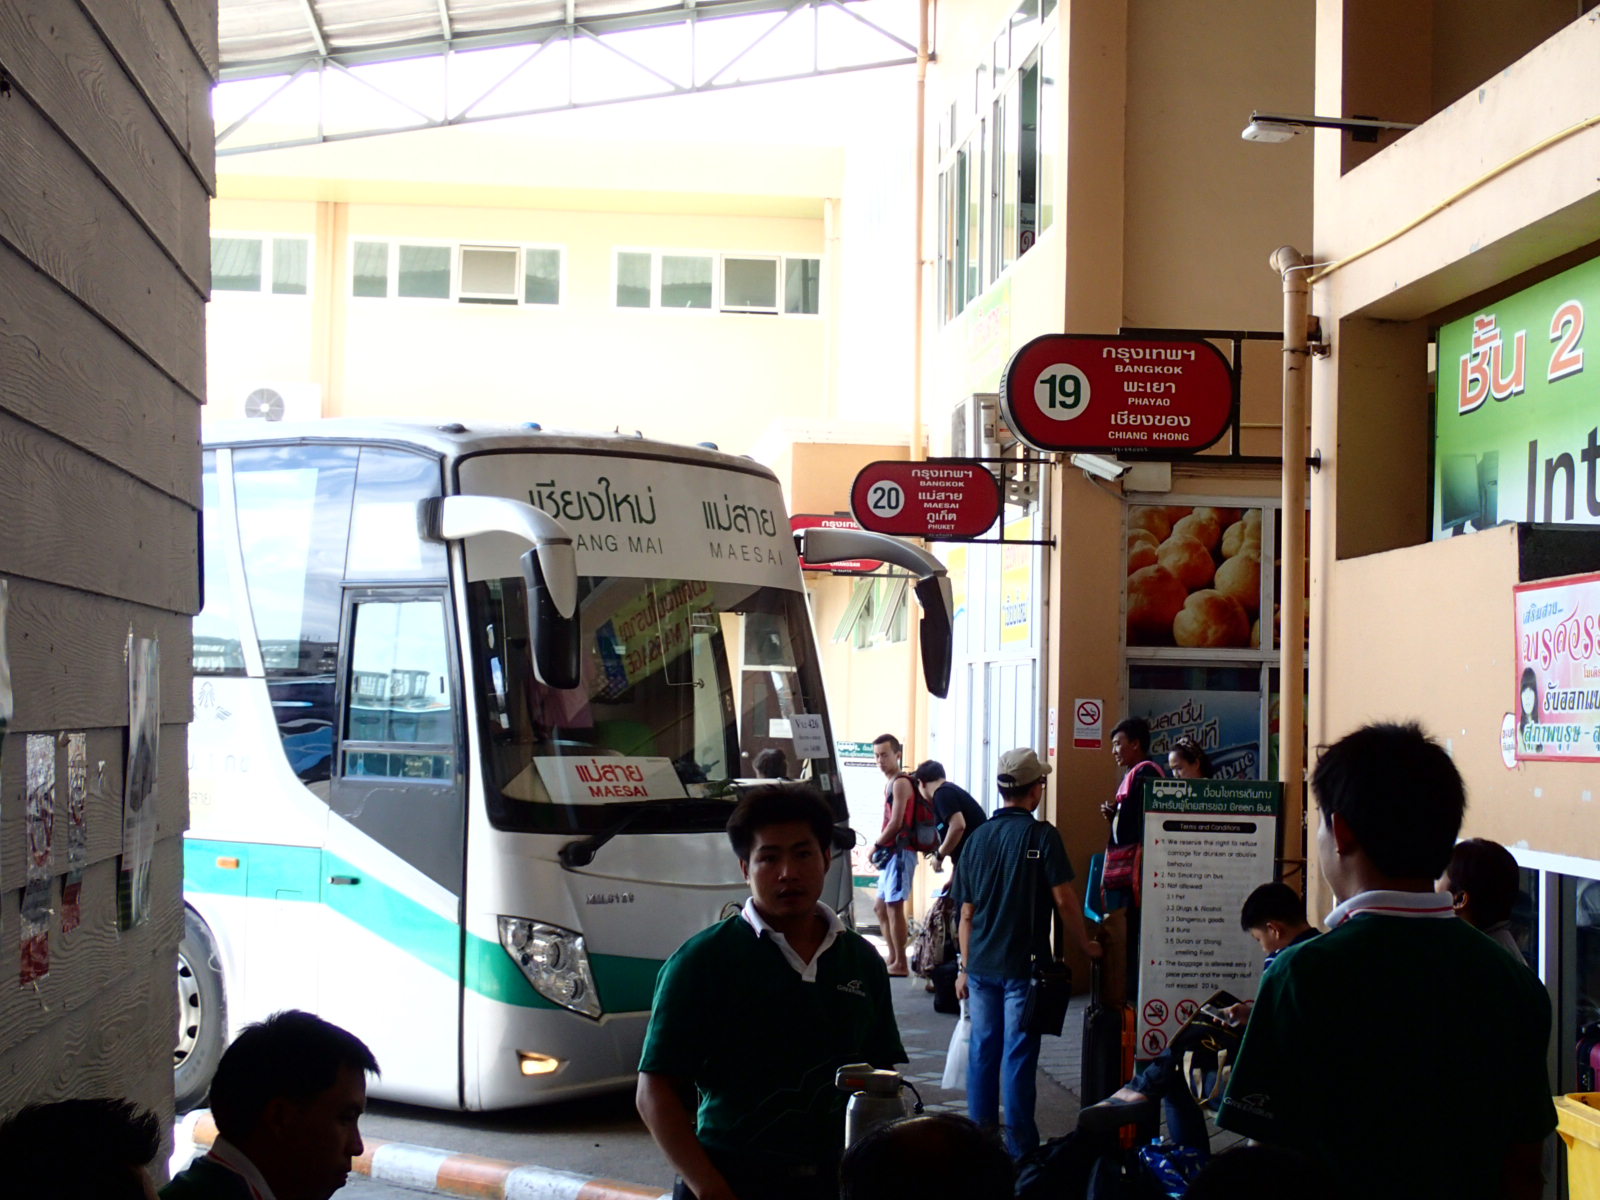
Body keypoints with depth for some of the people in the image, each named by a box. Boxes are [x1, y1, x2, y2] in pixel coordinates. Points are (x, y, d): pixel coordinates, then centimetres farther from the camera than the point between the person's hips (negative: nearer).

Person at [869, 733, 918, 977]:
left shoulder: (900, 783, -12)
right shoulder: (890, 783, 17)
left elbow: (896, 823, -17)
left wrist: (876, 845, -7)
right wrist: (881, 847, 3)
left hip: (900, 851, -10)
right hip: (891, 853, 10)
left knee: (893, 906, -9)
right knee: (880, 906, 15)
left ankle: (901, 964, -6)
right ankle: (893, 958, 20)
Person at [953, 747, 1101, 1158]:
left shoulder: (978, 837, 6)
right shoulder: (1041, 835, -9)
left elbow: (966, 912, 9)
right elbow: (1064, 899, -12)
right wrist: (1085, 945, 3)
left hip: (981, 964, 4)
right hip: (1023, 965, -4)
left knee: (982, 1050, 11)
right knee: (1018, 1055, 0)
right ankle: (1020, 1148, 4)